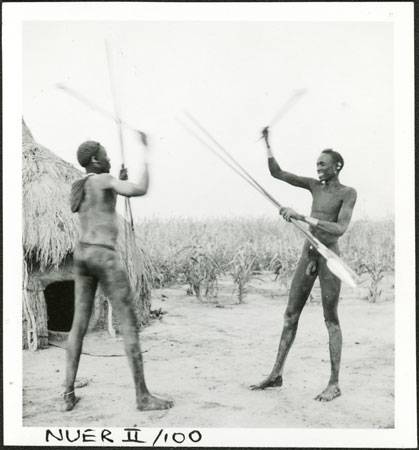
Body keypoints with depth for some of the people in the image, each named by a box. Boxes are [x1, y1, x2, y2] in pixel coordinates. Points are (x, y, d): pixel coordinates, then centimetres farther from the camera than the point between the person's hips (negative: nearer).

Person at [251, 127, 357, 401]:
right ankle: (277, 375, 13)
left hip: (330, 257, -6)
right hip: (307, 257, 6)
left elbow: (341, 230, -21)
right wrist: (268, 143, 0)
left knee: (331, 320, -4)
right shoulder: (315, 185, 13)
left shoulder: (349, 193, -6)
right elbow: (277, 173, 11)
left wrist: (303, 217, -28)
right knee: (291, 315, 5)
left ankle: (335, 384, 5)